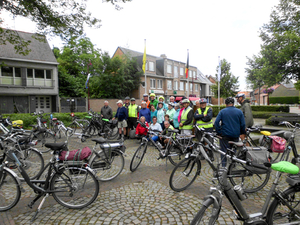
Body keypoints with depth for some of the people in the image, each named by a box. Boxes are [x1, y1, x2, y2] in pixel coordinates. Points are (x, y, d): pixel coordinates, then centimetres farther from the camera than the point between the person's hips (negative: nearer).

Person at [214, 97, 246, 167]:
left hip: (225, 135, -2)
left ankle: (224, 166, 6)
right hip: (236, 135, 2)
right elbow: (243, 124, 0)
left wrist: (219, 132, -4)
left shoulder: (222, 111, -4)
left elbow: (216, 122, -12)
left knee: (224, 150, 6)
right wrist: (242, 132, 14)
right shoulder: (239, 111, 0)